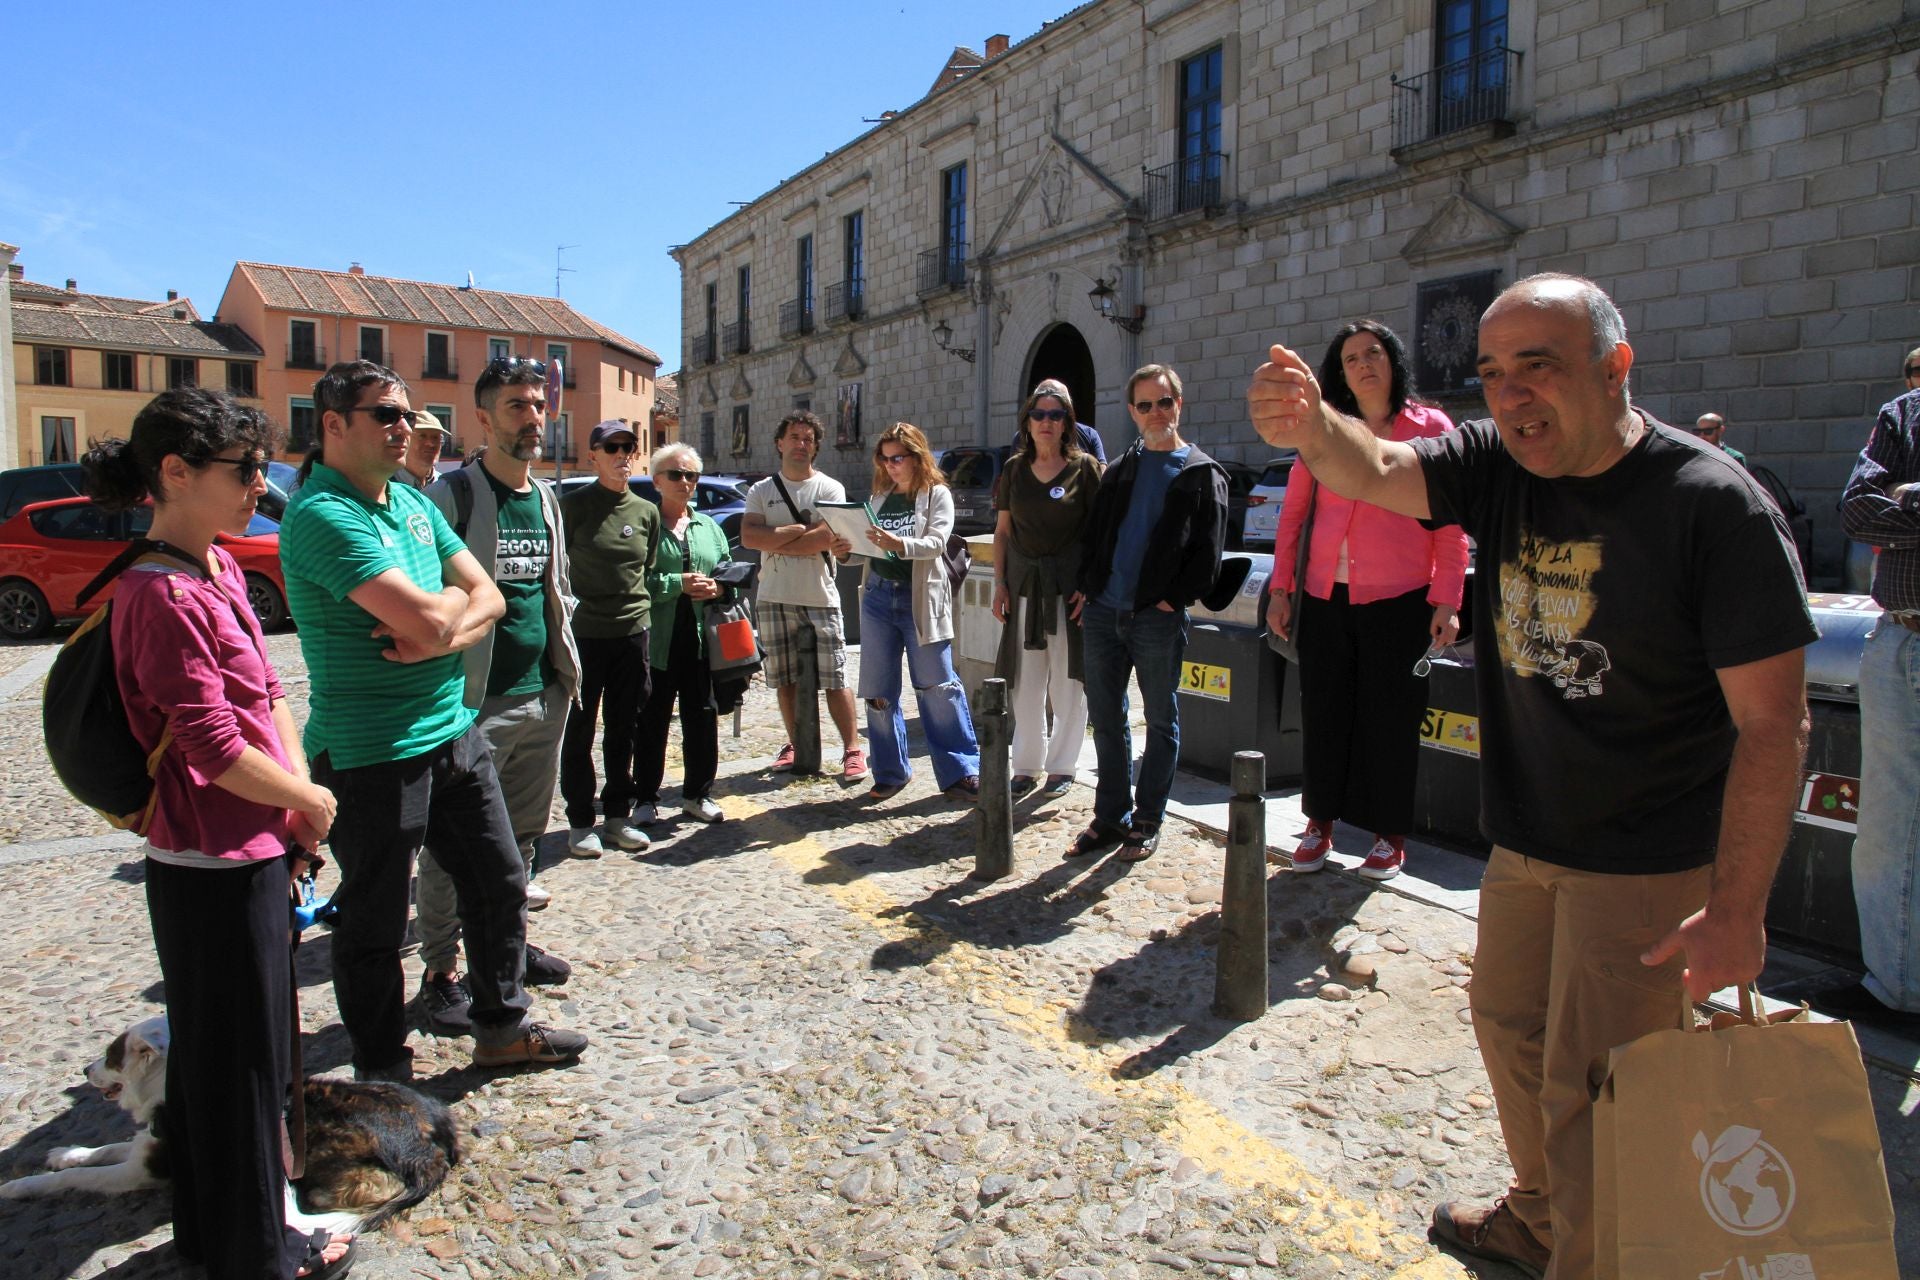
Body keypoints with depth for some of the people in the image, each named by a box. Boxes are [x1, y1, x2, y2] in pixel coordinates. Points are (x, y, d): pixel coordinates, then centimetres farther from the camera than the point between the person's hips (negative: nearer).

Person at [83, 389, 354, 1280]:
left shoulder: (220, 569, 6)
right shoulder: (164, 595, -22)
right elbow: (214, 748, -24)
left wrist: (298, 792, 0)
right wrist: (312, 800, -9)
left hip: (249, 854, 9)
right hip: (214, 871, -9)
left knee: (215, 1050, 24)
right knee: (238, 1060, 8)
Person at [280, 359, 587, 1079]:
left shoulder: (415, 504, 10)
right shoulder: (322, 515, -18)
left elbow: (487, 599, 6)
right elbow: (427, 618, -27)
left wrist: (442, 636, -15)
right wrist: (453, 598, -4)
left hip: (454, 733, 8)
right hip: (371, 755, -8)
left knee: (499, 885, 17)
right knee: (375, 922, 8)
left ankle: (503, 1027, 35)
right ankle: (383, 1075, 26)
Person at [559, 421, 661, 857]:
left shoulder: (647, 511, 9)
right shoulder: (573, 505, -4)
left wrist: (642, 606, 9)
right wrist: (570, 609, -10)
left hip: (633, 631, 4)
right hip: (584, 633, -4)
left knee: (624, 730, 12)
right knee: (579, 731, 5)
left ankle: (618, 814, 24)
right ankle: (580, 821, 15)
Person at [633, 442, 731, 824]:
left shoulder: (709, 526, 16)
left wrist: (717, 587, -5)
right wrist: (678, 584, -17)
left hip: (701, 638, 4)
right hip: (656, 639, -4)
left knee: (702, 718, 8)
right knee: (652, 721, 5)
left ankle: (697, 794, 22)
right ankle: (647, 798, 17)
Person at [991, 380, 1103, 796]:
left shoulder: (1084, 466, -1)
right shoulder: (1015, 469, 9)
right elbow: (1003, 530, 11)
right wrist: (999, 582, 4)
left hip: (1070, 585, -3)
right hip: (1024, 583, 3)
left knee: (1067, 681, 2)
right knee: (1025, 682, 7)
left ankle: (1062, 766, 16)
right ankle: (1027, 766, 19)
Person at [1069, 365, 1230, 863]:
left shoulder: (1202, 474, 1)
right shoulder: (1119, 471, 15)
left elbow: (1208, 553, -5)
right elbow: (1094, 534, 15)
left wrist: (1172, 600, -12)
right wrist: (1087, 587, 3)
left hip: (1159, 618, -4)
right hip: (1103, 613, 5)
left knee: (1161, 721, 6)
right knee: (1105, 717, 9)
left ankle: (1147, 821, 18)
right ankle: (1110, 816, 21)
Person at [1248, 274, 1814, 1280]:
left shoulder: (1715, 504, -20)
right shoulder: (1502, 466, -3)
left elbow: (1772, 722, -20)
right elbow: (1378, 469, -20)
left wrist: (1737, 909, -21)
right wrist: (1314, 429, -43)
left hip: (1647, 865, -7)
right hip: (1525, 838, 7)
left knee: (1590, 1098, 0)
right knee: (1510, 1023, 23)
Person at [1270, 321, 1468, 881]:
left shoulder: (1431, 427, 0)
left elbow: (1450, 527, -2)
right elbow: (1292, 512, 10)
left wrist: (1447, 602, -8)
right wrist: (1281, 587, 5)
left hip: (1400, 601, -2)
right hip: (1326, 598, 3)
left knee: (1391, 719, 5)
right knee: (1323, 712, 9)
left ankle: (1390, 835, 20)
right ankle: (1321, 821, 25)